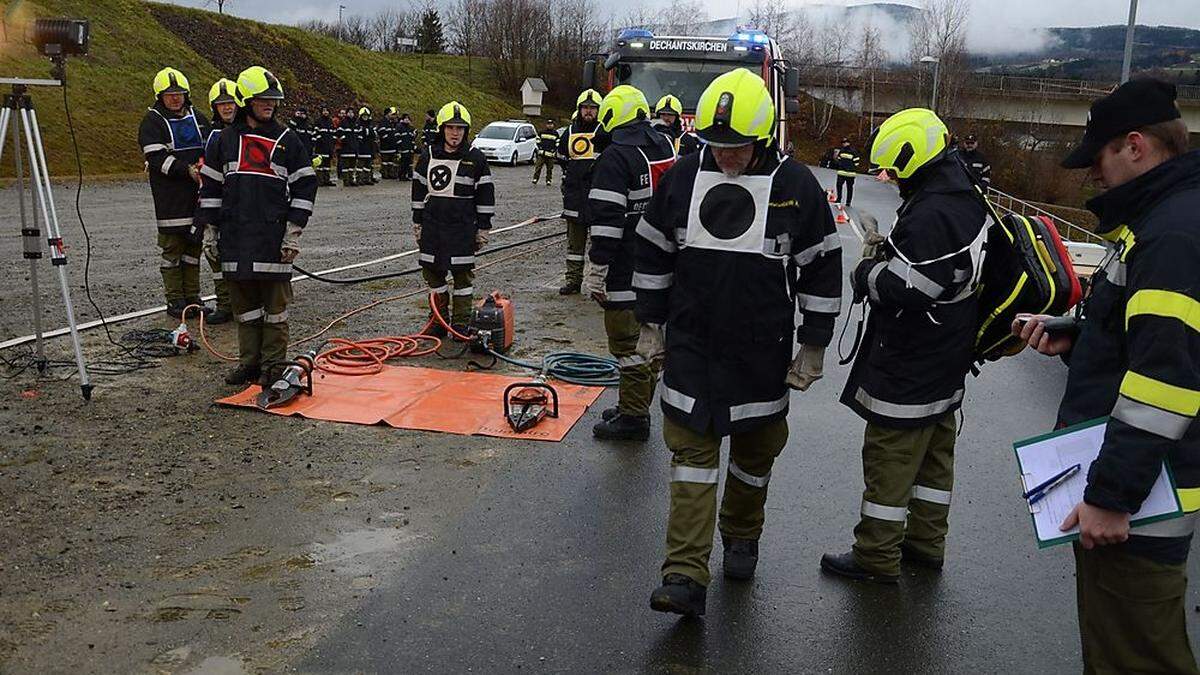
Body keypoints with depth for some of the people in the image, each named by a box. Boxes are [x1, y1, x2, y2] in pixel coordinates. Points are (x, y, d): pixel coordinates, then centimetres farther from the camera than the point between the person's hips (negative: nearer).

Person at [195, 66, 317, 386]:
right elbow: (211, 187, 14)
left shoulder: (287, 140, 2)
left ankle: (273, 365, 11)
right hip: (235, 237, 3)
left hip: (273, 236, -3)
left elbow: (305, 186, 0)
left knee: (275, 302, 2)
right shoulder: (226, 139, 10)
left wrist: (294, 232, -5)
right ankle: (249, 362, 20)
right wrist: (209, 230, 10)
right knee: (244, 302, 10)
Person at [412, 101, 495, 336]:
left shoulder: (475, 158, -2)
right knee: (432, 271, 8)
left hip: (463, 227, -3)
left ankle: (462, 323, 10)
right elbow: (419, 191, 12)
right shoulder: (428, 156, 6)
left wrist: (483, 228, -2)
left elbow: (485, 195, 0)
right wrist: (417, 224, 10)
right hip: (432, 226, 3)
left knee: (463, 273, 1)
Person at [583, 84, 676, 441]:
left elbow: (607, 222, -20)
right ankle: (632, 405, 27)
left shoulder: (615, 157, -14)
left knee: (624, 341, 0)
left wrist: (597, 271, -17)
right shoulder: (667, 147, 11)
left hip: (627, 270, -9)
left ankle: (634, 416, 6)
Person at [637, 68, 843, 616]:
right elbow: (653, 254, 8)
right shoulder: (683, 176, -2)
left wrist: (813, 348, -2)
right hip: (690, 345, 1)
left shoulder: (795, 185, -8)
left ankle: (741, 536, 38)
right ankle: (686, 576, 0)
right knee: (691, 449, -1)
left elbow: (823, 270, -2)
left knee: (755, 449, 14)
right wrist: (650, 326, 7)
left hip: (762, 350, -1)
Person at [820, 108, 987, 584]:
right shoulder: (968, 201, 7)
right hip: (947, 365, 10)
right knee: (935, 453, 19)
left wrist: (865, 273, -12)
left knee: (889, 457, 1)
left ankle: (876, 557, 12)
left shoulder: (928, 214, -25)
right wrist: (886, 255, 6)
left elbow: (906, 287, -29)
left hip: (907, 367, -10)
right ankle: (926, 542, 32)